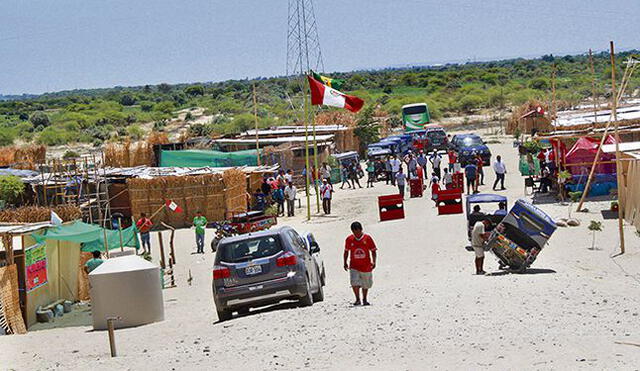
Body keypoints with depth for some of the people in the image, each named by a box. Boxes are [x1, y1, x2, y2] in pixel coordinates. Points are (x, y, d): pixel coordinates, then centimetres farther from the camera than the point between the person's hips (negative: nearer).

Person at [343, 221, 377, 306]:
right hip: (354, 266, 0)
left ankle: (364, 299, 33)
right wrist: (345, 263, 5)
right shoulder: (349, 239, 0)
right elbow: (346, 252, 12)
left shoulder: (367, 238, -4)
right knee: (355, 283, -18)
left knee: (366, 285, 13)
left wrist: (374, 262, -11)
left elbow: (373, 251, 1)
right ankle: (357, 299, -3)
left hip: (366, 266, 0)